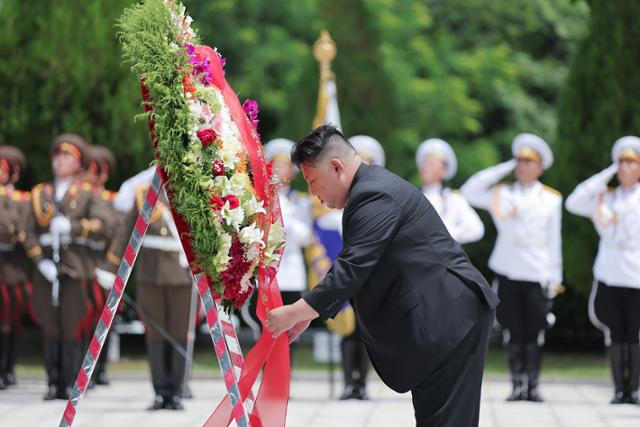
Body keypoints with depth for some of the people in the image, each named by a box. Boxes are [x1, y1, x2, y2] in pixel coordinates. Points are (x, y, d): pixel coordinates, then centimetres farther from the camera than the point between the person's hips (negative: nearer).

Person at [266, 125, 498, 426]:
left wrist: (294, 314, -17)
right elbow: (352, 268, 21)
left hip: (449, 318, -11)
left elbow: (352, 270, -22)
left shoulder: (373, 196, -17)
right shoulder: (372, 188, 17)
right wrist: (308, 313, 14)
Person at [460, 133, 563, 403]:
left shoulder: (551, 199, 9)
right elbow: (469, 192, -2)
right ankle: (517, 385, 5)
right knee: (513, 333, 0)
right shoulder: (502, 194, 9)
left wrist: (556, 277, 7)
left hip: (538, 275, -1)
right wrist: (505, 168, 0)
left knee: (534, 334, -2)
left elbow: (554, 240, 10)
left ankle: (533, 385, 5)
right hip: (508, 274, 1)